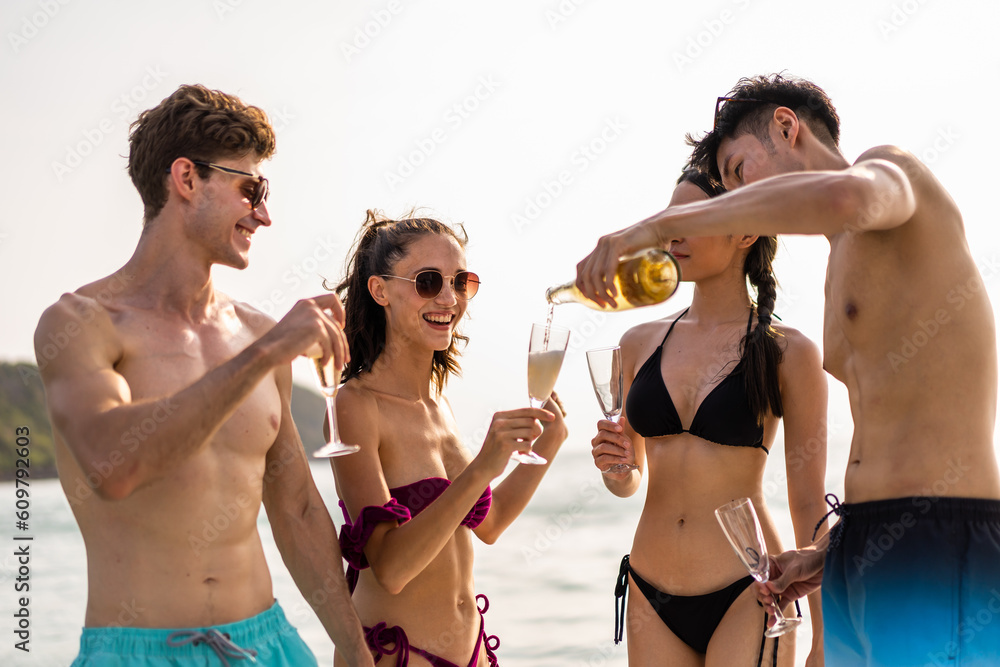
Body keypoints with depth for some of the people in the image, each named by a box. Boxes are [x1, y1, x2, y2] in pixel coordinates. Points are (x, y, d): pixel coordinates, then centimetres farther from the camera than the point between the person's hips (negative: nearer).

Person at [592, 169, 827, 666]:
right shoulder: (641, 343, 7)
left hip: (745, 597, -4)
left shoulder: (787, 353, -4)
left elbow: (809, 504, -1)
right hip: (652, 597, 4)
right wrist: (615, 468, -5)